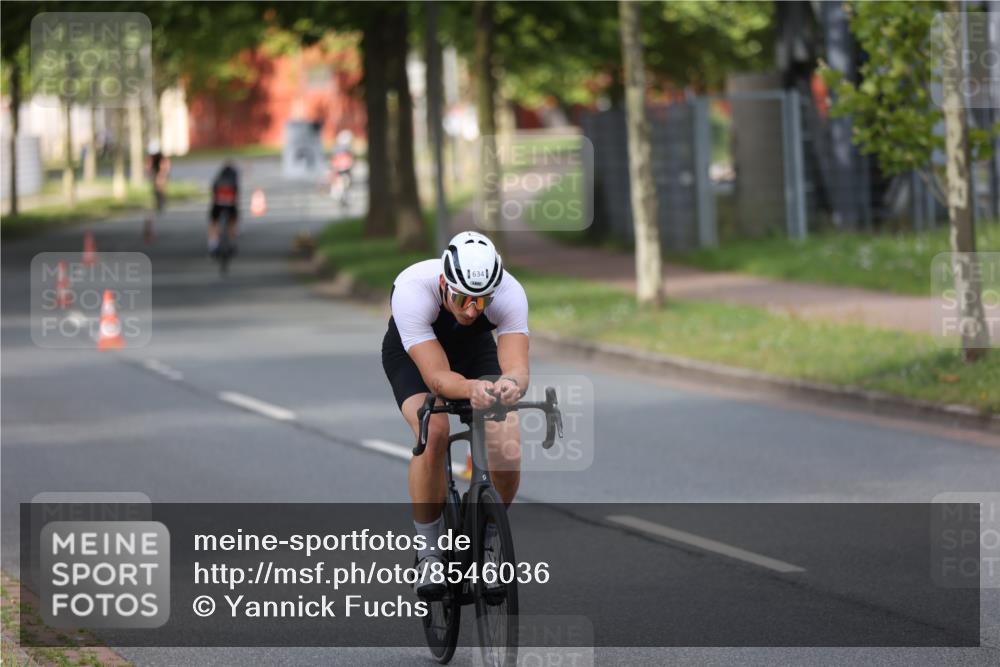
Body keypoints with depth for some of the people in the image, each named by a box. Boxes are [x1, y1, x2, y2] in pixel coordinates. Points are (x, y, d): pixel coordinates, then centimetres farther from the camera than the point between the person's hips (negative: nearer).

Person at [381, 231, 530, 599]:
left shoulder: (509, 293, -33)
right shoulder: (412, 290, -40)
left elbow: (517, 366, -42)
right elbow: (436, 375, -43)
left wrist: (512, 384, -66)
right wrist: (471, 389, -65)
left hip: (474, 348, 2)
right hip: (412, 354, -2)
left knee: (506, 447, -21)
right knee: (433, 434, -31)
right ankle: (429, 551, -13)